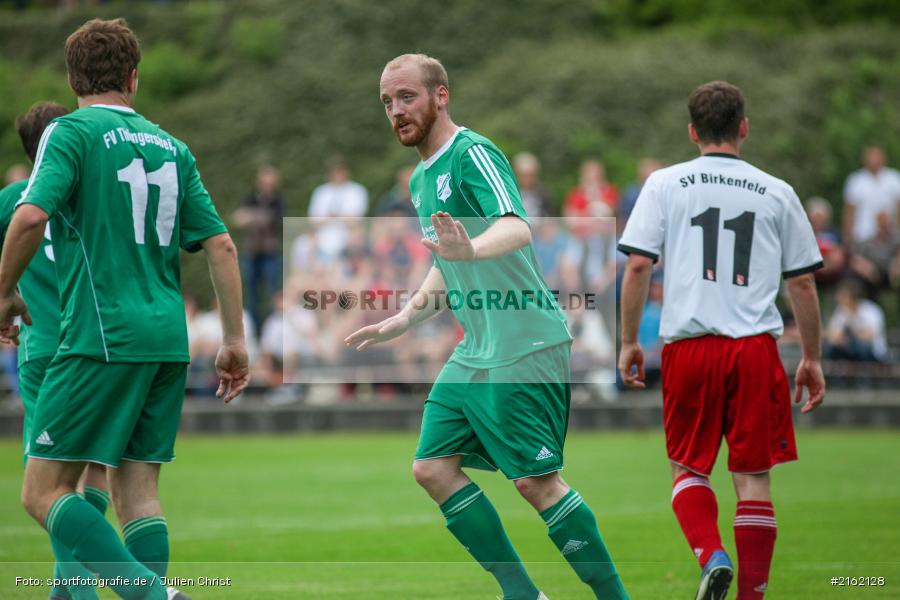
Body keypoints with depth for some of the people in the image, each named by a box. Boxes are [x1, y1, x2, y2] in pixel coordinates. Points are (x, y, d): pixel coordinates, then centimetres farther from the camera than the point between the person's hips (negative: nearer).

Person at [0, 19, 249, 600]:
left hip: (102, 335, -6)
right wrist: (235, 340, 14)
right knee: (138, 489, 10)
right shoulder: (170, 146, 15)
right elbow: (221, 245, 11)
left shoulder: (71, 132, -2)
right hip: (168, 338, 6)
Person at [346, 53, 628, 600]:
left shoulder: (473, 155, -12)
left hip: (526, 345, -9)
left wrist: (471, 249, -49)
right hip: (476, 351, 10)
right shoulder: (422, 179, 17)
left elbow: (517, 229, -30)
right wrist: (402, 321, 30)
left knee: (535, 479, -11)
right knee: (433, 468, 3)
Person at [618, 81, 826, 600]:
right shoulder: (777, 192, 8)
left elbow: (637, 266, -1)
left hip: (689, 345, 0)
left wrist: (629, 342, 7)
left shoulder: (665, 183, 5)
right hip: (757, 348, 0)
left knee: (688, 469, 12)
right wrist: (812, 359, 18)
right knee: (753, 477, 6)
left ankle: (712, 557, -12)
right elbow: (803, 283, 10)